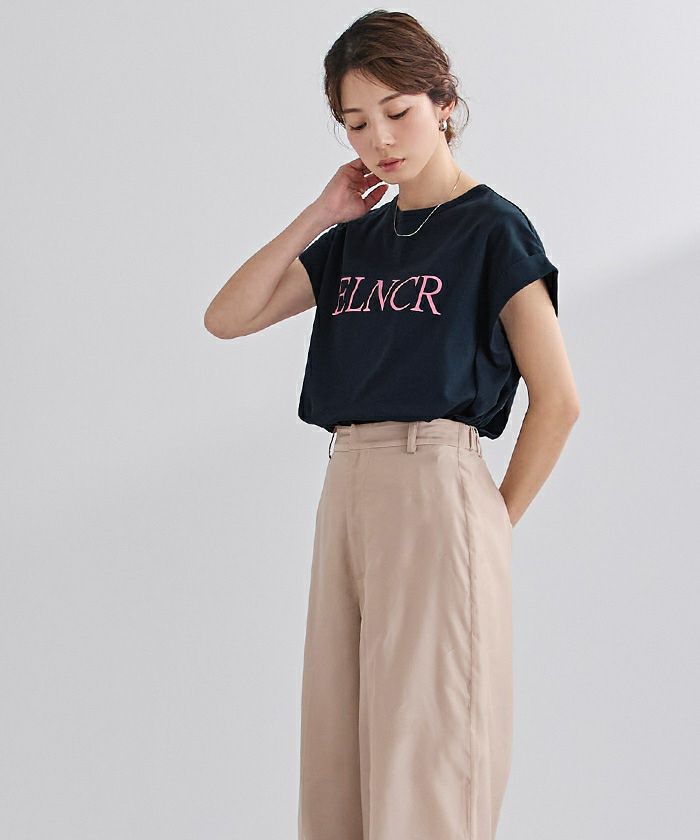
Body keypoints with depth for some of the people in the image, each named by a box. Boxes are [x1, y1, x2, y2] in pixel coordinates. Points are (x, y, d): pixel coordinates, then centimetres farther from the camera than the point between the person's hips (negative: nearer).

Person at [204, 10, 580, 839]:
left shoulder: (492, 228, -2)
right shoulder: (354, 239, 16)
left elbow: (557, 399, -4)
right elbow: (226, 318, 9)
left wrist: (494, 524, -3)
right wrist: (318, 218, 5)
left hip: (433, 488, -6)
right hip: (346, 489, 7)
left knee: (422, 750, -5)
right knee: (335, 758, 9)